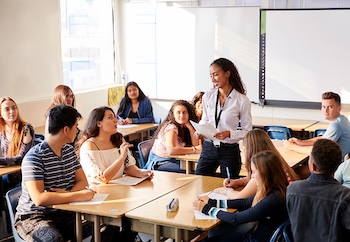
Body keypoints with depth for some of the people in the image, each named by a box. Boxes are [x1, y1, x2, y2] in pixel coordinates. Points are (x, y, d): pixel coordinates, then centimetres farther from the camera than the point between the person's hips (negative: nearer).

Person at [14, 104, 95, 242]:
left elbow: (82, 181, 10)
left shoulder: (70, 151, 8)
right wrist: (78, 195, -25)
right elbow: (39, 198, -27)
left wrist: (69, 194, -12)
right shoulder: (34, 157, -18)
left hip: (64, 213, 6)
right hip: (34, 217, -6)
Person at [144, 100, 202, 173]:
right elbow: (171, 150, -33)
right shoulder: (171, 127, -18)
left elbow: (195, 145, -2)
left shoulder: (183, 127, 5)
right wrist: (194, 149, -25)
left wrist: (190, 127, -12)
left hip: (173, 160, 7)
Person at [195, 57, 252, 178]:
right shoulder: (208, 96, 3)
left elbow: (247, 131, -4)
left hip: (230, 150, -3)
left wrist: (229, 134, -20)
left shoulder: (242, 100, -9)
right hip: (208, 148, 3)